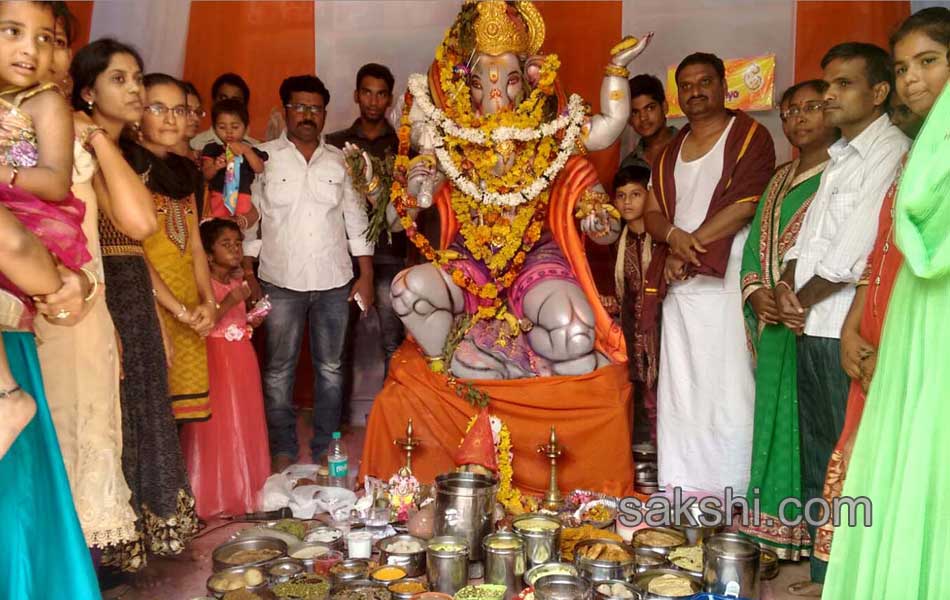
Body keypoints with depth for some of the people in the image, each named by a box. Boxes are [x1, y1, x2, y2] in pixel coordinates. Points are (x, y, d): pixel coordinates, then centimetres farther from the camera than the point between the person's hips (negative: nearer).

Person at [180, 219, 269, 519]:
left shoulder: (239, 281, 10)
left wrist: (253, 321, 4)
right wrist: (228, 303, -26)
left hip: (242, 359, 7)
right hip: (216, 360, -7)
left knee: (245, 424, 11)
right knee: (217, 426, -1)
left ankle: (244, 488, 24)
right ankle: (215, 496, 10)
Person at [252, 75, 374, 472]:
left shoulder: (338, 161, 8)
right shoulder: (264, 158, 0)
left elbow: (356, 220, 10)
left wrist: (366, 275, 6)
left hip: (334, 282, 2)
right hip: (281, 282, -2)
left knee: (330, 368, 9)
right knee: (279, 371, 4)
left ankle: (326, 450, 21)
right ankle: (283, 452, 16)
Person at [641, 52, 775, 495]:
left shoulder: (750, 137, 2)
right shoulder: (670, 152, 22)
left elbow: (746, 205, -10)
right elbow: (652, 212, 15)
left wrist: (690, 247, -9)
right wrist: (674, 237, -8)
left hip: (726, 281, -6)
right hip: (679, 285, 6)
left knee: (727, 391, -8)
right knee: (678, 392, 6)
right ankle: (679, 495, 12)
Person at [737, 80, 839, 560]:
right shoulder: (781, 178, 19)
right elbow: (756, 241, 16)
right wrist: (756, 291, -1)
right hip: (776, 322, 7)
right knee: (775, 415, 11)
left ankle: (809, 529, 5)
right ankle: (777, 523, 22)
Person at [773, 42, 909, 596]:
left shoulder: (891, 155, -10)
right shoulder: (840, 157, 18)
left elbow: (854, 253, -17)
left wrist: (802, 299, -4)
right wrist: (786, 285, -1)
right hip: (814, 328, 9)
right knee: (818, 459, 15)